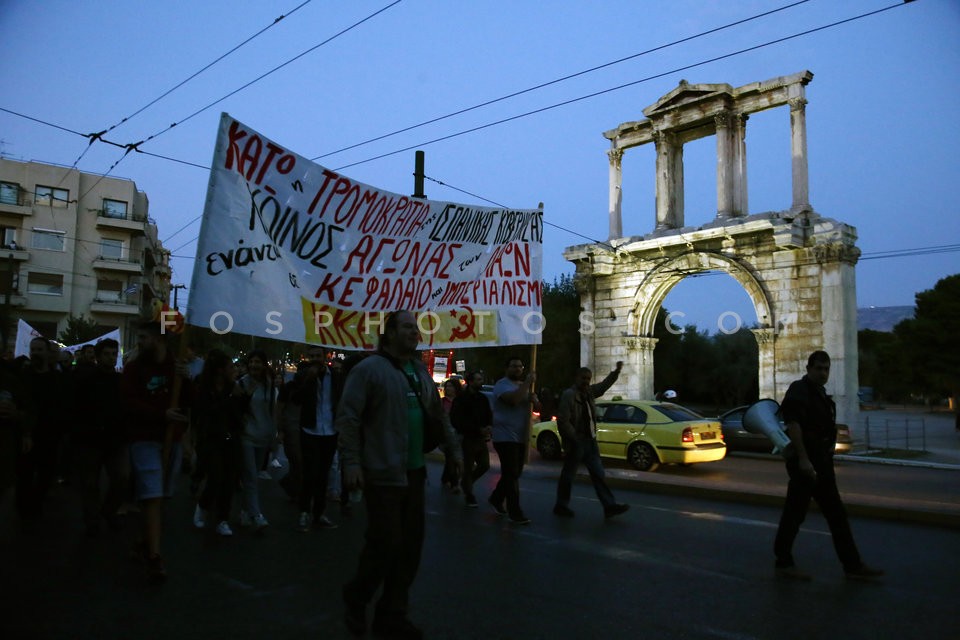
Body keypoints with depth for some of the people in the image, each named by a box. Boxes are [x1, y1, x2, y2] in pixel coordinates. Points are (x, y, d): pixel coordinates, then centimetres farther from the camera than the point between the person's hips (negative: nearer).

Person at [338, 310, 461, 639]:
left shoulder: (420, 371, 13)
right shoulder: (370, 368, -8)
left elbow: (437, 414, 20)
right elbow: (348, 417, -12)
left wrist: (454, 447, 14)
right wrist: (351, 462, -16)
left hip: (414, 473, 7)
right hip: (383, 473, -7)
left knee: (410, 547, 10)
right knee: (385, 544, -2)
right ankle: (356, 598, 26)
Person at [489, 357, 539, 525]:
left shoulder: (523, 385, 17)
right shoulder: (502, 384, -11)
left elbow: (537, 406, 14)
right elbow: (513, 399, -31)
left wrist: (533, 398, -9)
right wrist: (528, 382, -25)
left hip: (521, 437, 9)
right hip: (506, 437, -9)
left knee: (514, 473, 16)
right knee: (511, 475, -9)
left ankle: (496, 498, 33)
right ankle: (515, 513, -7)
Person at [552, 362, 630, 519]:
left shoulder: (589, 392, 11)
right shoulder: (568, 395, -14)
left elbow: (604, 385, 26)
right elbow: (563, 421, -19)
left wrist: (616, 371, 15)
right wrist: (575, 438, -17)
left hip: (590, 441, 8)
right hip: (576, 443, -8)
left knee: (598, 474, 6)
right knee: (568, 475, 4)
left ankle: (609, 506, 7)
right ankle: (561, 506, 17)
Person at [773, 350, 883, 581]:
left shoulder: (820, 393, 17)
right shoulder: (799, 391, -13)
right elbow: (793, 425, -23)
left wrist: (826, 459, 22)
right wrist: (803, 459, -27)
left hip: (821, 463, 10)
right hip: (805, 463, -10)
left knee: (836, 515, 11)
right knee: (794, 514, -1)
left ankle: (853, 566, 18)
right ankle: (783, 563, 10)